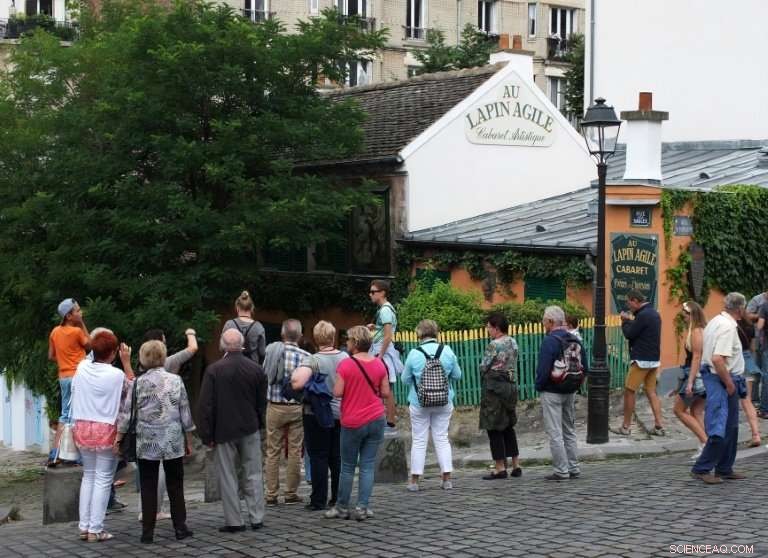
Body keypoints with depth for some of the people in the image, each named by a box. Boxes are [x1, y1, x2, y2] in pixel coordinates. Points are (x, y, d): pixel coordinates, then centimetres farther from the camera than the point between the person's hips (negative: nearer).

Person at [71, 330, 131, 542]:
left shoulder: (82, 368, -3)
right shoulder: (117, 375, -14)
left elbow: (74, 393, 9)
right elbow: (132, 389, 3)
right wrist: (126, 363, 5)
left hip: (83, 428, 5)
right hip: (106, 430, -4)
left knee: (88, 475, 17)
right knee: (103, 479, 2)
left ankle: (84, 527, 15)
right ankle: (95, 529, 1)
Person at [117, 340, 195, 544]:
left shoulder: (138, 383, -5)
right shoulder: (176, 380, -3)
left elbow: (126, 413, -5)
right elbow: (185, 413, 0)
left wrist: (117, 439, 2)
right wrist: (188, 441, 9)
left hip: (147, 443, 0)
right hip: (173, 442, 1)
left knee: (148, 486, 6)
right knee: (175, 485, 11)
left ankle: (148, 531, 6)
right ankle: (180, 527, 12)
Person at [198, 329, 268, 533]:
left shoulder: (214, 370, -11)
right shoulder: (256, 369, -1)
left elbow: (206, 405, -10)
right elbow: (262, 402, 7)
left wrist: (207, 434, -4)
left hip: (224, 430, -3)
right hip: (250, 430, 3)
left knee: (228, 477, 4)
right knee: (253, 475, 9)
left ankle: (234, 521, 6)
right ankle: (257, 518, 10)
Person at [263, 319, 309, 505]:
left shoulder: (270, 350, -4)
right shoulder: (306, 357, -8)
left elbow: (264, 376, 3)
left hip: (274, 407, 1)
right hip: (297, 408, -1)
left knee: (272, 452, 7)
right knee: (295, 451, 7)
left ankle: (271, 494, 9)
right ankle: (291, 493, 10)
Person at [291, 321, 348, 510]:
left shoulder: (313, 360, -16)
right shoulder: (345, 358, 0)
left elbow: (297, 383, -28)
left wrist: (296, 373, -8)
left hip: (317, 414, -5)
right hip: (340, 413, 5)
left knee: (318, 457, 2)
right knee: (337, 457, 13)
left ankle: (319, 500, 3)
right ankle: (338, 498, 17)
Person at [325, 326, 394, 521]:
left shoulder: (345, 364, -12)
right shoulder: (379, 364, 1)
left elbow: (337, 392, -14)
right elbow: (385, 392, 3)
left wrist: (343, 387, 7)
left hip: (352, 423, -3)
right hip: (376, 420, 3)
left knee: (348, 467, 8)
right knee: (368, 465, 5)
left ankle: (342, 507, 15)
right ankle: (363, 507, 2)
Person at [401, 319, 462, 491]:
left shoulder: (414, 354, -13)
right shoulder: (447, 351, -7)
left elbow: (405, 379, -4)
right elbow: (457, 375, 3)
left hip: (419, 404, -2)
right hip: (444, 403, 2)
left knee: (419, 441, 6)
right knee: (442, 439, 10)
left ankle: (415, 480, 7)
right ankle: (447, 479, 7)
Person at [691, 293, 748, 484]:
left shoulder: (716, 321, 11)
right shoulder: (728, 327, -19)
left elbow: (701, 351, 19)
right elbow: (717, 359, -29)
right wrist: (729, 384, -19)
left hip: (713, 376, 11)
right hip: (722, 381, -11)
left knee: (731, 427, 17)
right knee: (721, 429, -8)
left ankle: (724, 469, 25)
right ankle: (701, 469, -3)